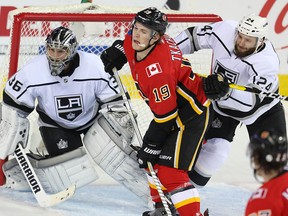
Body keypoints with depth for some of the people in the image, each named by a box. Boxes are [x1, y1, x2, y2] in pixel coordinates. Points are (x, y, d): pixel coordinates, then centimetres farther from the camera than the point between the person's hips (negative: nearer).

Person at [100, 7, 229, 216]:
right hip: (169, 109, 11)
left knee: (170, 170, -18)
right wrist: (117, 51, 14)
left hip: (190, 114, -11)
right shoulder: (133, 44, -10)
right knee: (153, 161, 21)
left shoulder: (158, 68, -35)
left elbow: (165, 114, -29)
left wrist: (151, 144, -20)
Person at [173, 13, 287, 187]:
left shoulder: (268, 62, -36)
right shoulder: (224, 30, -27)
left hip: (262, 106, -2)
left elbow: (252, 99, -45)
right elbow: (194, 37, -9)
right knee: (216, 148, -9)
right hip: (223, 104, 2)